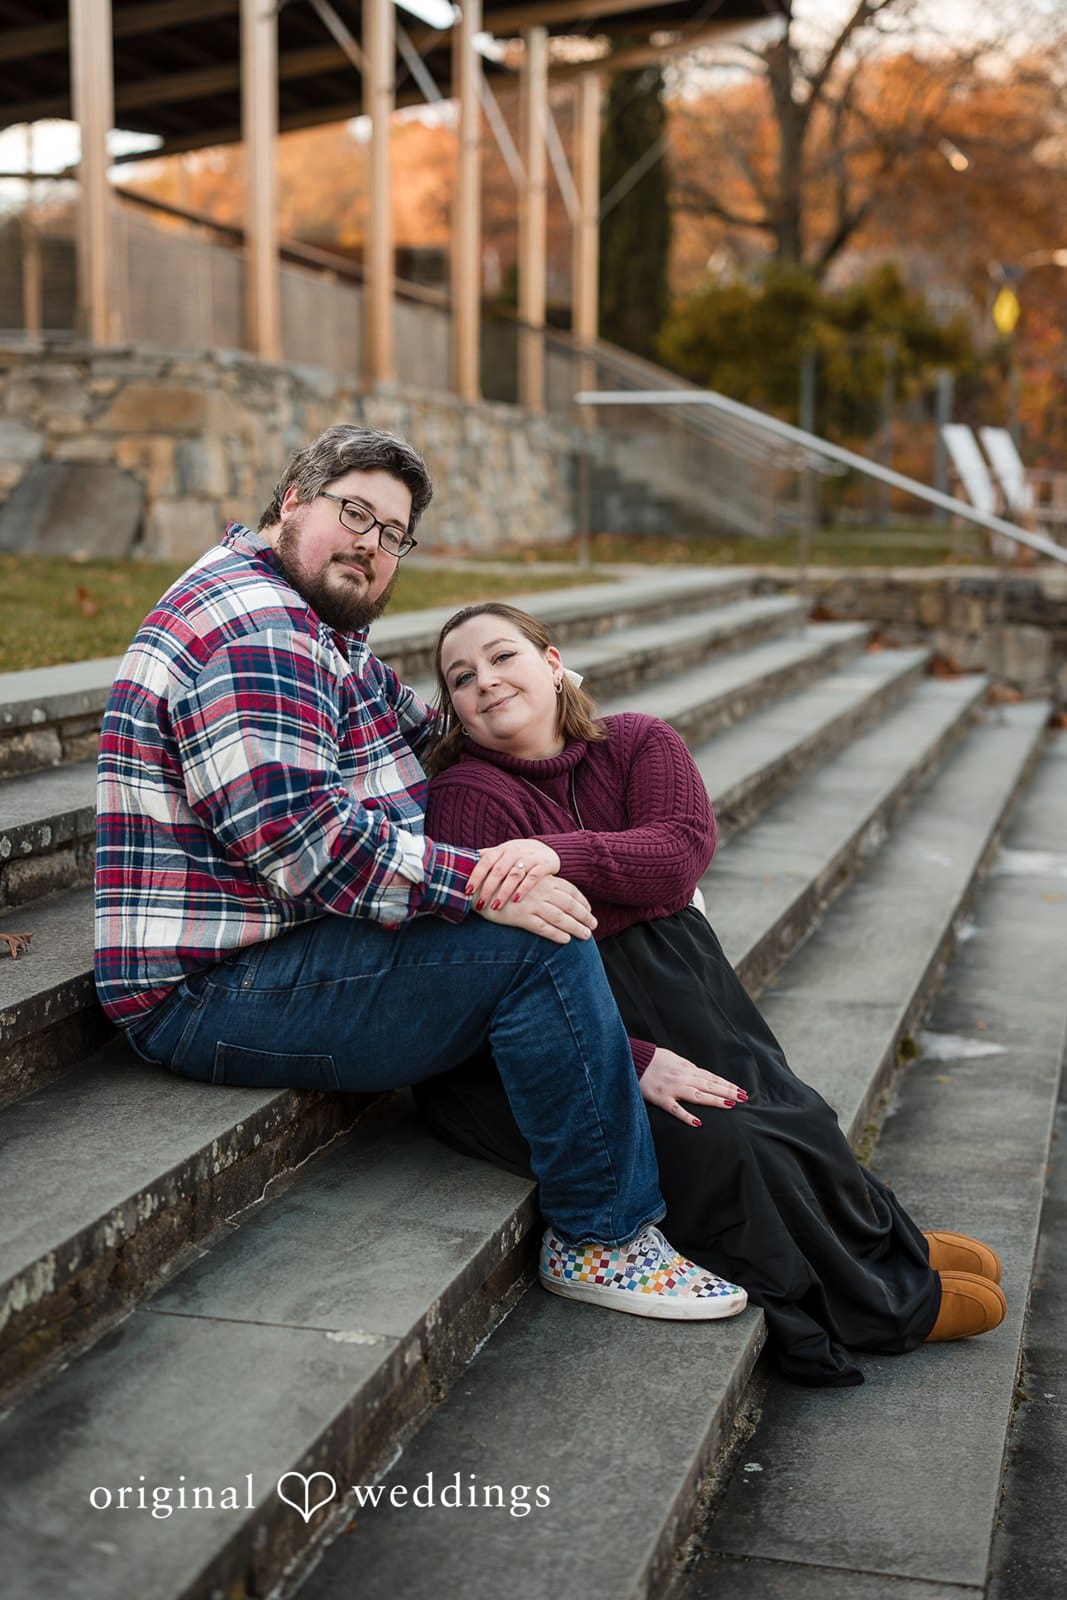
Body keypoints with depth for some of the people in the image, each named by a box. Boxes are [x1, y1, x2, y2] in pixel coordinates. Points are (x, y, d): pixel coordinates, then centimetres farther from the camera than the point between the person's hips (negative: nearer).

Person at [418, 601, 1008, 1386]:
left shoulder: (639, 744, 4)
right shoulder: (468, 797, -12)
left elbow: (681, 850, -17)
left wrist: (561, 854, -35)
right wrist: (630, 1061, -27)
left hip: (659, 969, 5)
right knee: (711, 1142, -20)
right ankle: (883, 1301, 1)